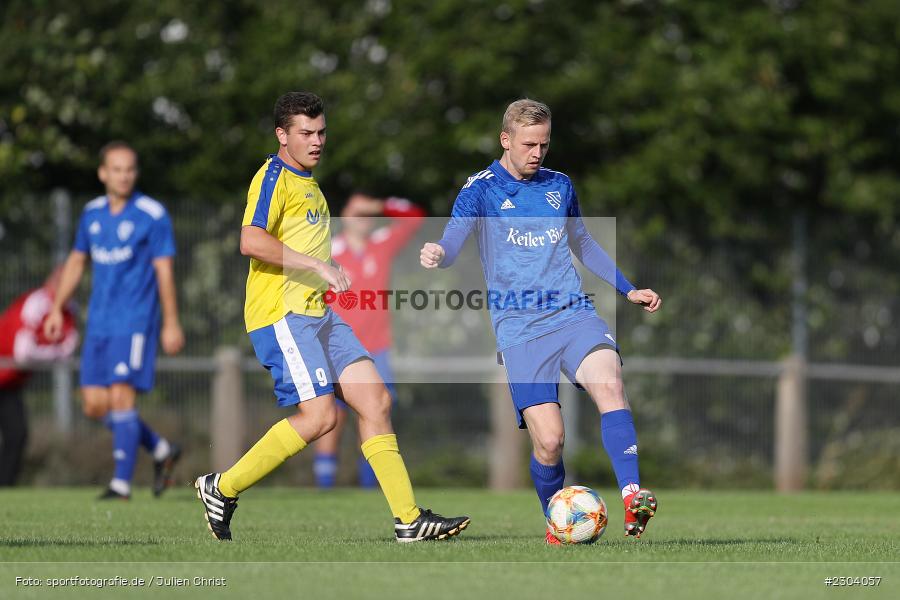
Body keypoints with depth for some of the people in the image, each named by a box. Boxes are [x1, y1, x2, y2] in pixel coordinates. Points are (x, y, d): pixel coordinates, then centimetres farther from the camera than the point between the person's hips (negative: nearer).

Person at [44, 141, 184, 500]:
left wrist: (171, 324, -8)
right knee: (95, 405, 4)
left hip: (134, 322, -6)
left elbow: (164, 271, -7)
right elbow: (76, 261, 21)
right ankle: (162, 451, 21)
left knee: (120, 397, -14)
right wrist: (57, 309, 18)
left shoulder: (152, 215, -7)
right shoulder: (92, 214, 10)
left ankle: (122, 483, -9)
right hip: (99, 322, 6)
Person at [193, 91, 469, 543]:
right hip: (281, 314, -9)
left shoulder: (308, 183, 23)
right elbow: (251, 241, -22)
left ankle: (409, 520, -4)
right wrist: (318, 266, -22)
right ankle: (221, 488, -3)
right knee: (319, 415, -16)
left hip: (318, 314, 9)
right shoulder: (274, 176, -7)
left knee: (376, 400, -2)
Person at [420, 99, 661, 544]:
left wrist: (628, 290, 29)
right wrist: (437, 254, -39)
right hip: (519, 327, -3)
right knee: (548, 439, -14)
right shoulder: (481, 189, 0)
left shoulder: (559, 186, 14)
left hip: (573, 312, 3)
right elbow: (452, 241, -15)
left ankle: (632, 500, -37)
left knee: (608, 382, -28)